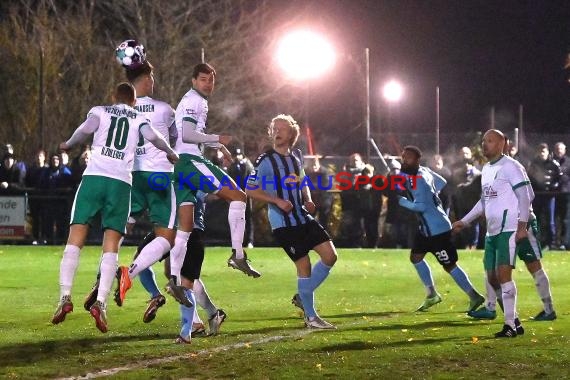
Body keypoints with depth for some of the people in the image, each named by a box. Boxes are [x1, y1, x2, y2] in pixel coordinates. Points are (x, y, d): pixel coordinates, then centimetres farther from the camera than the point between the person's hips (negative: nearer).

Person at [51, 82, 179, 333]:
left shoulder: (100, 111, 16)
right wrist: (170, 153, 15)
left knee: (75, 239, 0)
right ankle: (100, 303, -14)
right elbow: (152, 136, -2)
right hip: (121, 182, 0)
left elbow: (87, 128, -4)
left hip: (93, 176, 0)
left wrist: (68, 144, 13)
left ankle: (65, 297, -13)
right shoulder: (139, 118, 18)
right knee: (111, 246, 1)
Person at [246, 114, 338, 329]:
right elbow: (250, 190, -8)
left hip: (303, 218, 7)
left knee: (330, 255, -1)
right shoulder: (265, 161, -9)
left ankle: (302, 297, 15)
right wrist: (278, 201, -19)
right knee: (304, 265, -7)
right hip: (283, 223, -7)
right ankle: (310, 317, 6)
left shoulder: (296, 156, 11)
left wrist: (308, 200, 6)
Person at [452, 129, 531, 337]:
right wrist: (464, 222, 28)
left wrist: (522, 226, -20)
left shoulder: (510, 167, -10)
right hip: (491, 232, 9)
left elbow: (525, 196, -14)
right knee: (492, 277, 8)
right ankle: (514, 321, 16)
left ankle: (510, 325, -7)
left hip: (508, 230, -9)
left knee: (503, 274, -13)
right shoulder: (486, 169, 18)